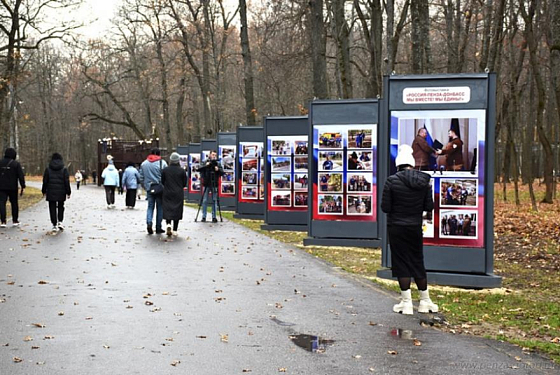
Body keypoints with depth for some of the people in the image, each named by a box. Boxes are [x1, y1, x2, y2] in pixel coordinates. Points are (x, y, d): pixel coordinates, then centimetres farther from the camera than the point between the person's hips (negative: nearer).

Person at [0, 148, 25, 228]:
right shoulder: (16, 164, -5)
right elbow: (21, 176, -10)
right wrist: (23, 187, -7)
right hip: (13, 187, -1)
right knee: (14, 203, 12)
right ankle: (15, 221, 18)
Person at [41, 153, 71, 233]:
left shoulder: (48, 169, 0)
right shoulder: (64, 169, -2)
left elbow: (45, 181, 3)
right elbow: (67, 182, -3)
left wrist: (44, 191, 13)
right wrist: (68, 192, 2)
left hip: (51, 193, 0)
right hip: (61, 193, 0)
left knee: (52, 208, 4)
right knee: (60, 207, 18)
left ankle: (54, 225, -1)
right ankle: (60, 222, 8)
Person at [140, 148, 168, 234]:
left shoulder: (144, 163, 7)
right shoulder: (162, 163, -6)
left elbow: (141, 178, 10)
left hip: (149, 188, 3)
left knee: (150, 206, 10)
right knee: (160, 207, 6)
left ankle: (149, 222, -13)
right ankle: (158, 227, 8)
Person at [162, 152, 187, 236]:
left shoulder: (165, 170, -4)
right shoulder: (181, 171, -6)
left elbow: (162, 182, 4)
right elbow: (184, 183, -1)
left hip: (167, 194, 0)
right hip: (178, 194, 0)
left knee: (167, 210, 5)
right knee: (177, 210, 6)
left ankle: (168, 224, -21)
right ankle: (175, 230, 7)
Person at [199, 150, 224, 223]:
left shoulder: (218, 164, 7)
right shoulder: (206, 163, 4)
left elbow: (222, 173, -1)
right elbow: (199, 169, -8)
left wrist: (218, 169, -20)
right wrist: (205, 166, -22)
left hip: (214, 185, 1)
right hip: (206, 185, -1)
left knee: (214, 201, 1)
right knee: (205, 201, 1)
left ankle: (214, 217, 6)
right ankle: (204, 217, 7)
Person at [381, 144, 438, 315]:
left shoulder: (392, 181, -12)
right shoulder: (424, 181, -2)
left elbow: (385, 207, -11)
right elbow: (429, 206, 2)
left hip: (397, 227, -3)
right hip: (416, 227, 3)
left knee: (401, 263, 3)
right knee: (418, 262, 14)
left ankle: (406, 303, 4)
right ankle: (425, 301, 21)